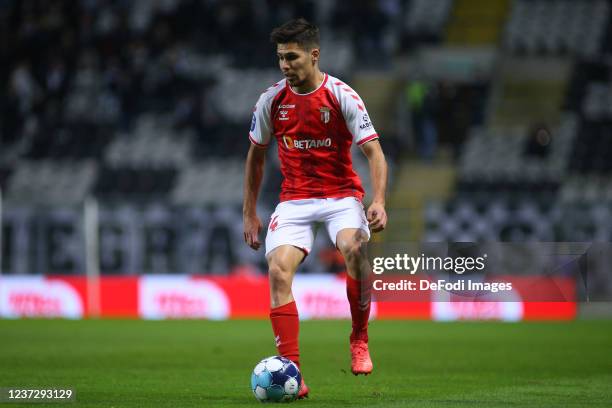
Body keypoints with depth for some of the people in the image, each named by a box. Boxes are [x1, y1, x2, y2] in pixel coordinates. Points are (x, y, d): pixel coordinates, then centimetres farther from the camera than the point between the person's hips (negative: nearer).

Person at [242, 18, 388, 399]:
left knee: (353, 247, -35)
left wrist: (379, 202, -27)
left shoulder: (342, 96, -10)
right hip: (294, 199, 3)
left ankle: (360, 339, -13)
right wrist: (249, 213, 12)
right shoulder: (271, 100, 0)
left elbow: (374, 151, -12)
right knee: (278, 269, -22)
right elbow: (256, 156, 14)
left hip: (341, 195, -3)